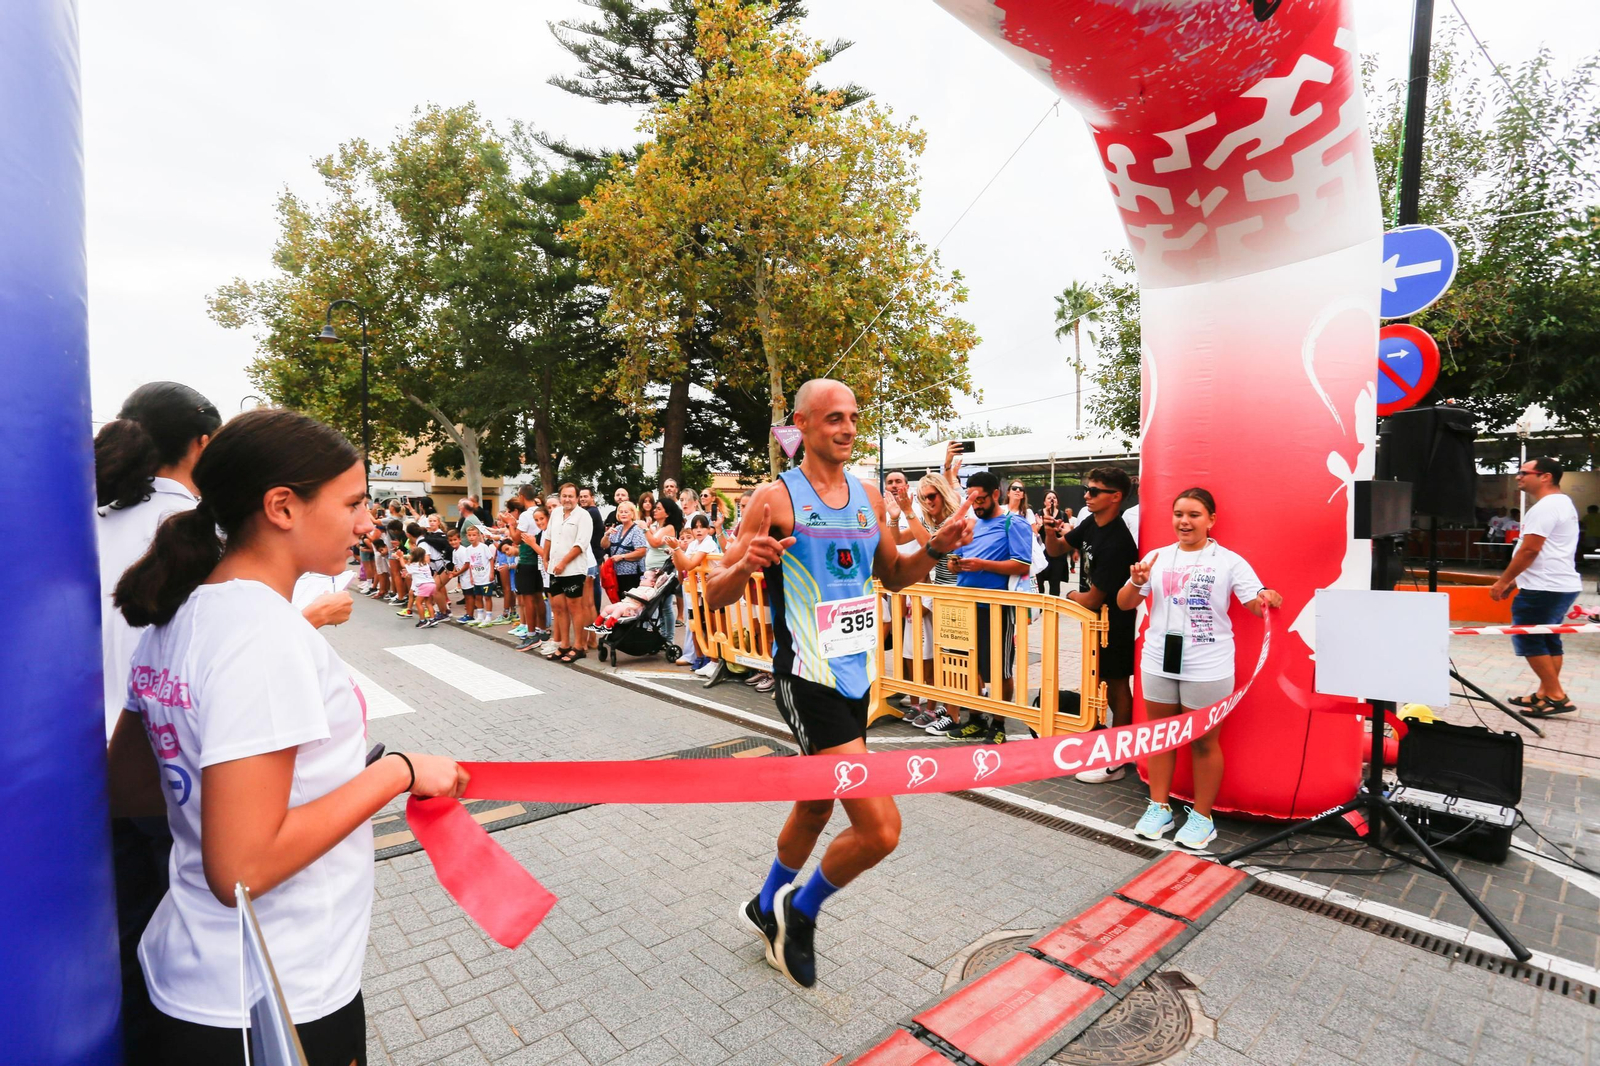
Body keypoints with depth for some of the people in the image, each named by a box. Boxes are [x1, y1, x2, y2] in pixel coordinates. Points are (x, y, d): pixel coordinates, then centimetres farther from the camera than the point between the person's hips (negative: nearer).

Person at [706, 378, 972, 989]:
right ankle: (800, 912, 18)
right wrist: (746, 564, -31)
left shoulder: (869, 497, 8)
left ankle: (767, 909, 48)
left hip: (856, 675, 7)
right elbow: (715, 596, -9)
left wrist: (937, 548, 1)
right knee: (880, 828, -12)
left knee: (817, 807, 22)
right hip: (808, 681, -7)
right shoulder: (777, 497, -11)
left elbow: (893, 576, 19)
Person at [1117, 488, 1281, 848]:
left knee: (1203, 741, 8)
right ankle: (1159, 807, 27)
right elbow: (1124, 604, 4)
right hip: (1159, 661, 3)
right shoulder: (1157, 557, 4)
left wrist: (1268, 599, -31)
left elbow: (1257, 605, -9)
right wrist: (1137, 582, -16)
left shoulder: (1229, 561, -4)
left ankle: (1202, 817, 23)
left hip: (1207, 667, -3)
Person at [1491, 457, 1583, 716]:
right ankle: (1545, 693, 18)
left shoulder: (1545, 507, -16)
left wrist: (1502, 582, -14)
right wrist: (1515, 581, 22)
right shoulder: (1562, 503, 18)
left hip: (1544, 588, -11)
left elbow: (1529, 550, -21)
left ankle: (1556, 696, -2)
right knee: (1547, 639, 13)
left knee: (1528, 639, -5)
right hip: (1562, 585, 11)